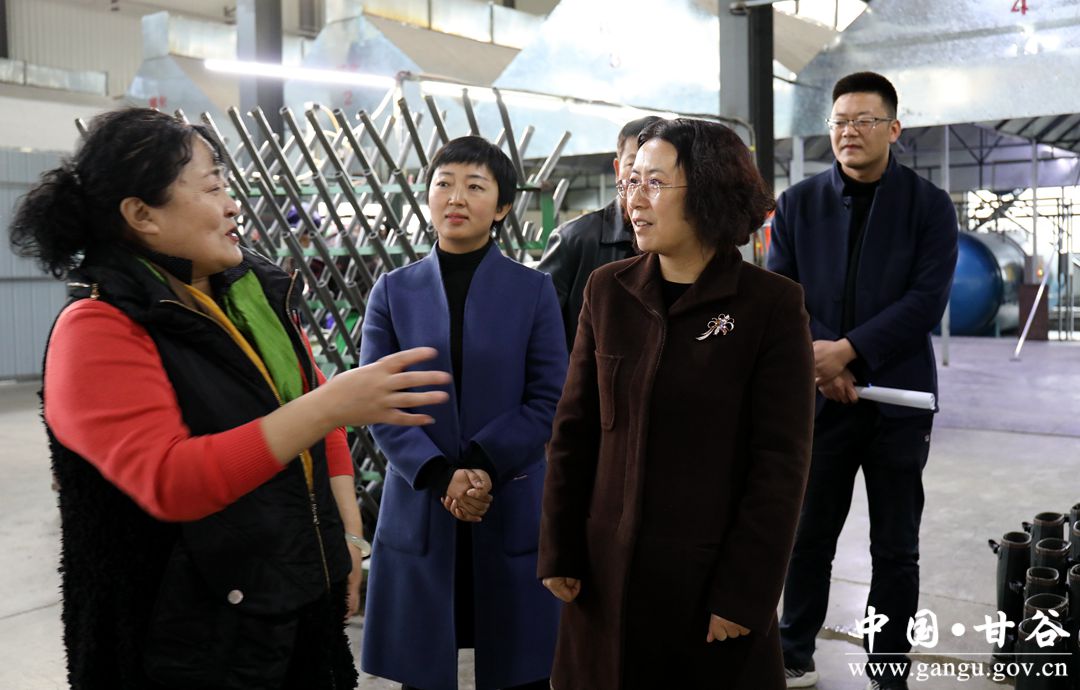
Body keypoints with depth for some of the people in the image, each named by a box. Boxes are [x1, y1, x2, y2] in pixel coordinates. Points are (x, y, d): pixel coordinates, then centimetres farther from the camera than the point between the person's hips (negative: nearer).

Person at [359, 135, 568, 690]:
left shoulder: (534, 290, 2)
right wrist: (440, 476, -16)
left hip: (513, 510, -1)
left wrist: (484, 466, -17)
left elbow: (550, 400, -4)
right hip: (420, 511, 1)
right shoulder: (394, 291, 5)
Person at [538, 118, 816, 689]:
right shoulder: (608, 289, 2)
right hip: (608, 570, 4)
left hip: (712, 574, -3)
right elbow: (573, 431, 4)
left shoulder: (773, 304, -9)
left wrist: (745, 592, -12)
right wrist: (560, 554, 0)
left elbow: (781, 461, -10)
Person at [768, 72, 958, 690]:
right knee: (808, 538, 10)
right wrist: (819, 361, -14)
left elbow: (928, 300, -10)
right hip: (818, 398, 1)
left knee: (896, 550, 9)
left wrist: (848, 350, -17)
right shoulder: (798, 205, 5)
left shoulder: (930, 207, 0)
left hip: (897, 398, -1)